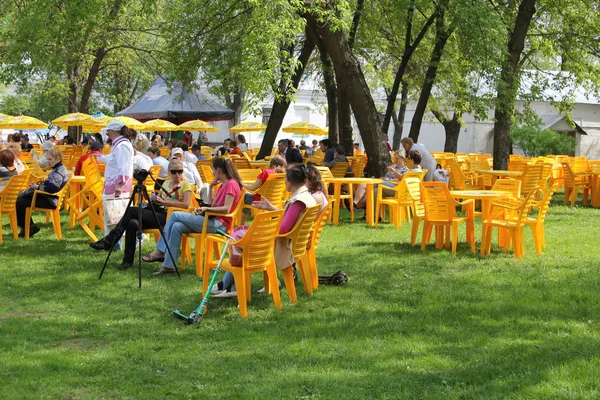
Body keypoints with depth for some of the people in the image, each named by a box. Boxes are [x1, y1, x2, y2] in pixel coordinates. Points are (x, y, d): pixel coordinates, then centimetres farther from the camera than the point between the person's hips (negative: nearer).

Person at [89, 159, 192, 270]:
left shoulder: (185, 185, 1)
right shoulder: (166, 183, 23)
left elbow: (186, 205, -13)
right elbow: (157, 199, 26)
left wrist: (164, 202, -17)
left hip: (169, 217, -7)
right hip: (158, 215, 7)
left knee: (131, 211, -20)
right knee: (132, 223, -23)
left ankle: (108, 242, -16)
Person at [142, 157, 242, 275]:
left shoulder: (231, 184, -7)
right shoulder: (222, 185, 23)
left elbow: (226, 209, -19)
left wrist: (206, 209, -27)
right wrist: (210, 187, 16)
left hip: (219, 223, -10)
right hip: (212, 220, 10)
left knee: (176, 215, -14)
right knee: (177, 227, -10)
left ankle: (159, 252, -9)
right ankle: (169, 265, -15)